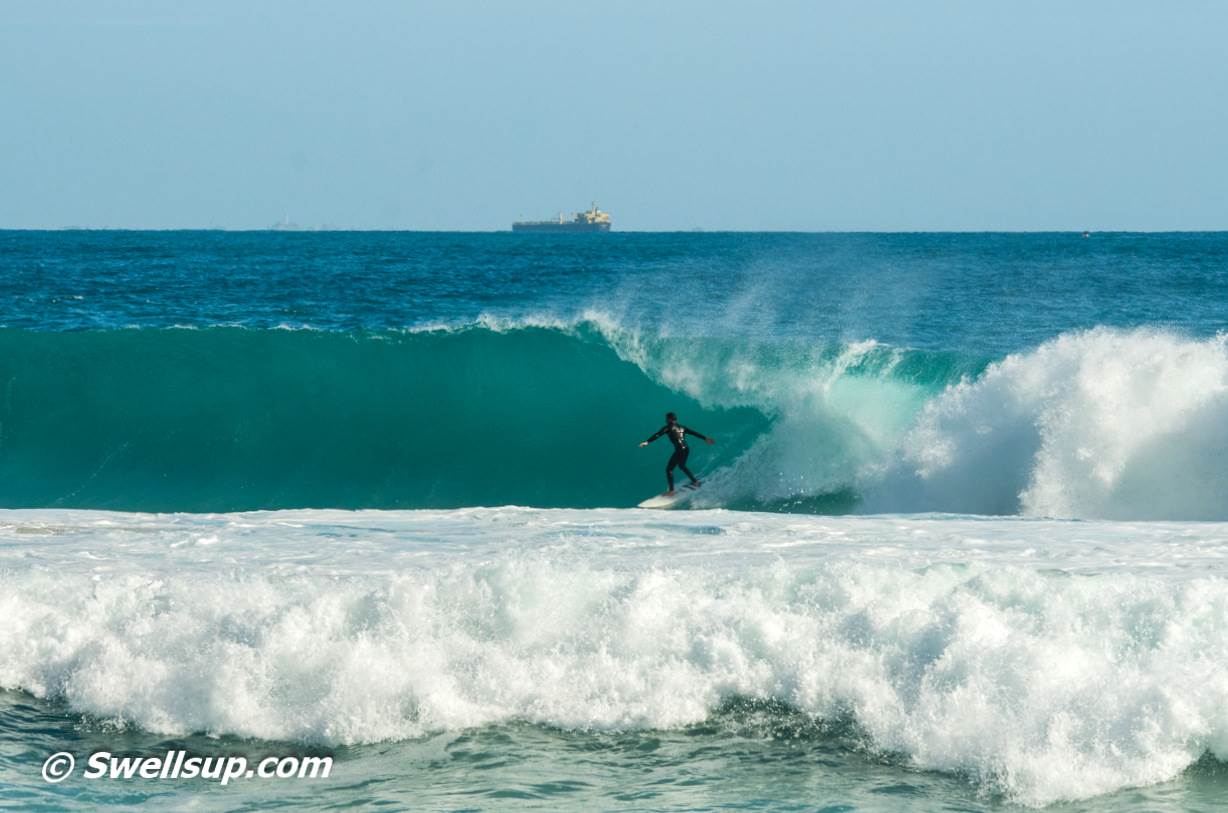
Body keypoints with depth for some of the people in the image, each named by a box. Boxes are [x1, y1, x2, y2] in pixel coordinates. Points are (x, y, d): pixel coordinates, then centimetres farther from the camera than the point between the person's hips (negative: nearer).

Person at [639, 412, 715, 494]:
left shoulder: (668, 428, -5)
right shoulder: (681, 427, 15)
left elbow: (657, 435, -15)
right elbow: (694, 432, 19)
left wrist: (647, 442, -23)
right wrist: (705, 439, 26)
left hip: (679, 451, -8)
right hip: (686, 450, 8)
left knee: (669, 469, -1)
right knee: (682, 466, 32)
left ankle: (671, 490, -8)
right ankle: (695, 481, 41)